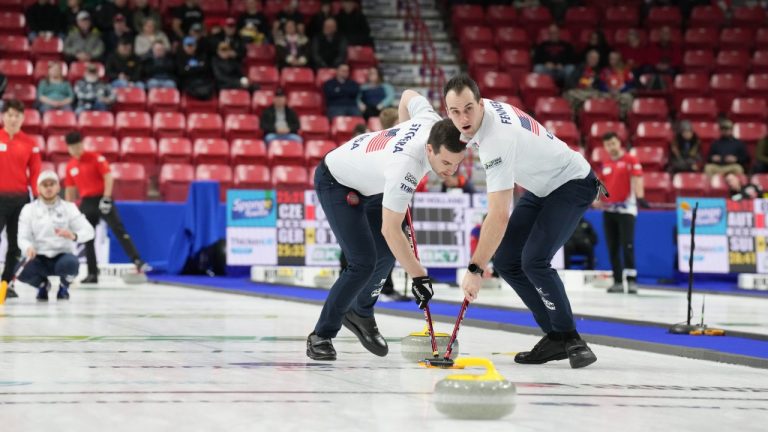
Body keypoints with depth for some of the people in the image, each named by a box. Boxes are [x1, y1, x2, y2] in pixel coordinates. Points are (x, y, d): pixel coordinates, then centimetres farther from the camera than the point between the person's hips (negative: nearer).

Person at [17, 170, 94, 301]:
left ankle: (64, 286, 2)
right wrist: (28, 248, -28)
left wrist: (73, 236, -32)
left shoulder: (69, 207, 1)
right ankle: (43, 284, 7)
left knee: (70, 263, -37)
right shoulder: (29, 209, 4)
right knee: (22, 270, -31)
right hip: (39, 258, 1)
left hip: (63, 255, -1)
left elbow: (88, 231, -8)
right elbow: (23, 238, -3)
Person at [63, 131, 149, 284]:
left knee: (119, 230, -17)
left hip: (102, 199, -5)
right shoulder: (70, 167, 9)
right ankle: (92, 274, 11)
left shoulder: (96, 158, -4)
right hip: (86, 203, 5)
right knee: (88, 238, 5)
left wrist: (106, 198, -17)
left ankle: (137, 261, -24)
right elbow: (70, 190, 16)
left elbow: (108, 177, -10)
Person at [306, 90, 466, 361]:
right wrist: (419, 276, -35)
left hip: (367, 180, 8)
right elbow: (390, 229, -37)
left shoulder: (433, 123, -22)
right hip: (336, 183, -8)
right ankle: (321, 336, -3)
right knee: (363, 263, -17)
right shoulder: (405, 166, -42)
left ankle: (360, 314, 31)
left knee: (387, 254, 8)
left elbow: (408, 96, 2)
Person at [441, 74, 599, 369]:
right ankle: (555, 337, 6)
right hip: (542, 186, 10)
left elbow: (499, 215, -39)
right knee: (505, 259, 0)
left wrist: (475, 269, -37)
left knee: (533, 260, -27)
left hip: (573, 183, -10)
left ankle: (571, 339, -13)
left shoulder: (497, 139, -35)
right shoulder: (481, 110, -9)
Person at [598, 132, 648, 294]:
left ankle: (631, 280, -12)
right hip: (609, 210, 6)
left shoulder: (631, 161, -3)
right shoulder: (605, 165, 14)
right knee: (612, 248, 5)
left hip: (626, 209, -6)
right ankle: (618, 281, 9)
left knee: (627, 246, -12)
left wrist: (640, 197, -27)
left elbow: (636, 180, -13)